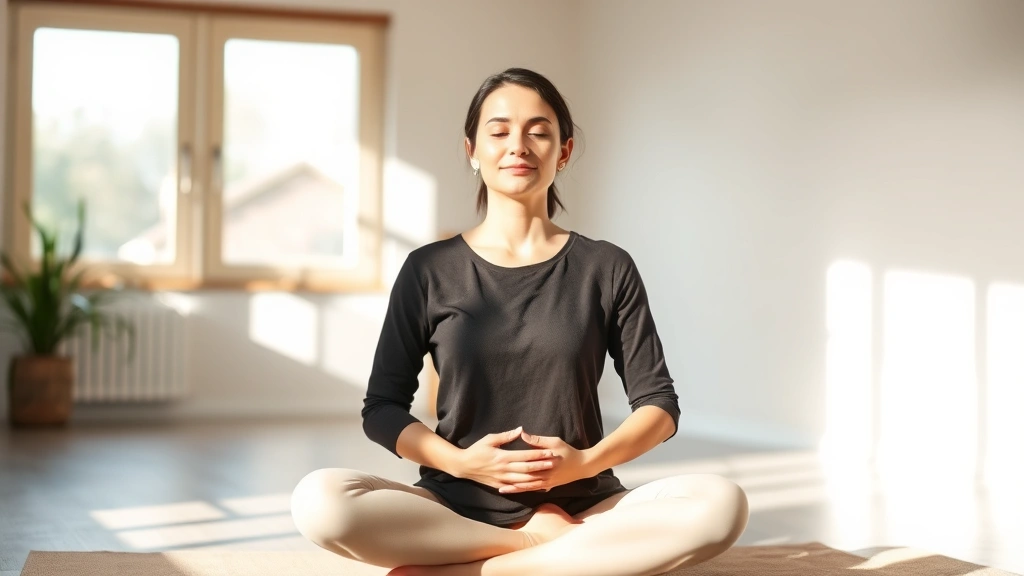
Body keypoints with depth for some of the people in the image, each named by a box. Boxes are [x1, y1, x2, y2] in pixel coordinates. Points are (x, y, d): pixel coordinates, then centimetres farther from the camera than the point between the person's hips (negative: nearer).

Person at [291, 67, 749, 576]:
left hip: (581, 506, 1)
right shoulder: (429, 270, 5)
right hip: (458, 505, -1)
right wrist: (458, 460, -14)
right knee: (318, 500, -30)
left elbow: (658, 403, 5)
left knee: (721, 505, -29)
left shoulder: (607, 268, 6)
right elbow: (382, 408, 5)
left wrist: (588, 461, -14)